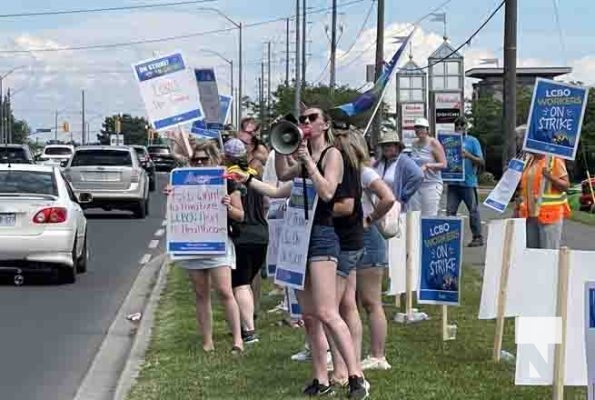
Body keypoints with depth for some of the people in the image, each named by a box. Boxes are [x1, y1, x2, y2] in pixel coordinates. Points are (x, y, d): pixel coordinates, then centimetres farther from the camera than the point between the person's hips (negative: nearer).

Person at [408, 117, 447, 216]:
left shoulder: (434, 143, -5)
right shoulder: (414, 144, 13)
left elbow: (443, 164, -9)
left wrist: (427, 165, -20)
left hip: (431, 185, -6)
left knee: (430, 217, -8)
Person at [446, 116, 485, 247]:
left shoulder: (472, 141, 2)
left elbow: (481, 162, -3)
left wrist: (468, 155, -17)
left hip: (468, 182, -4)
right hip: (453, 182, 4)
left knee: (473, 210, 1)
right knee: (450, 211, 0)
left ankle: (478, 237, 6)